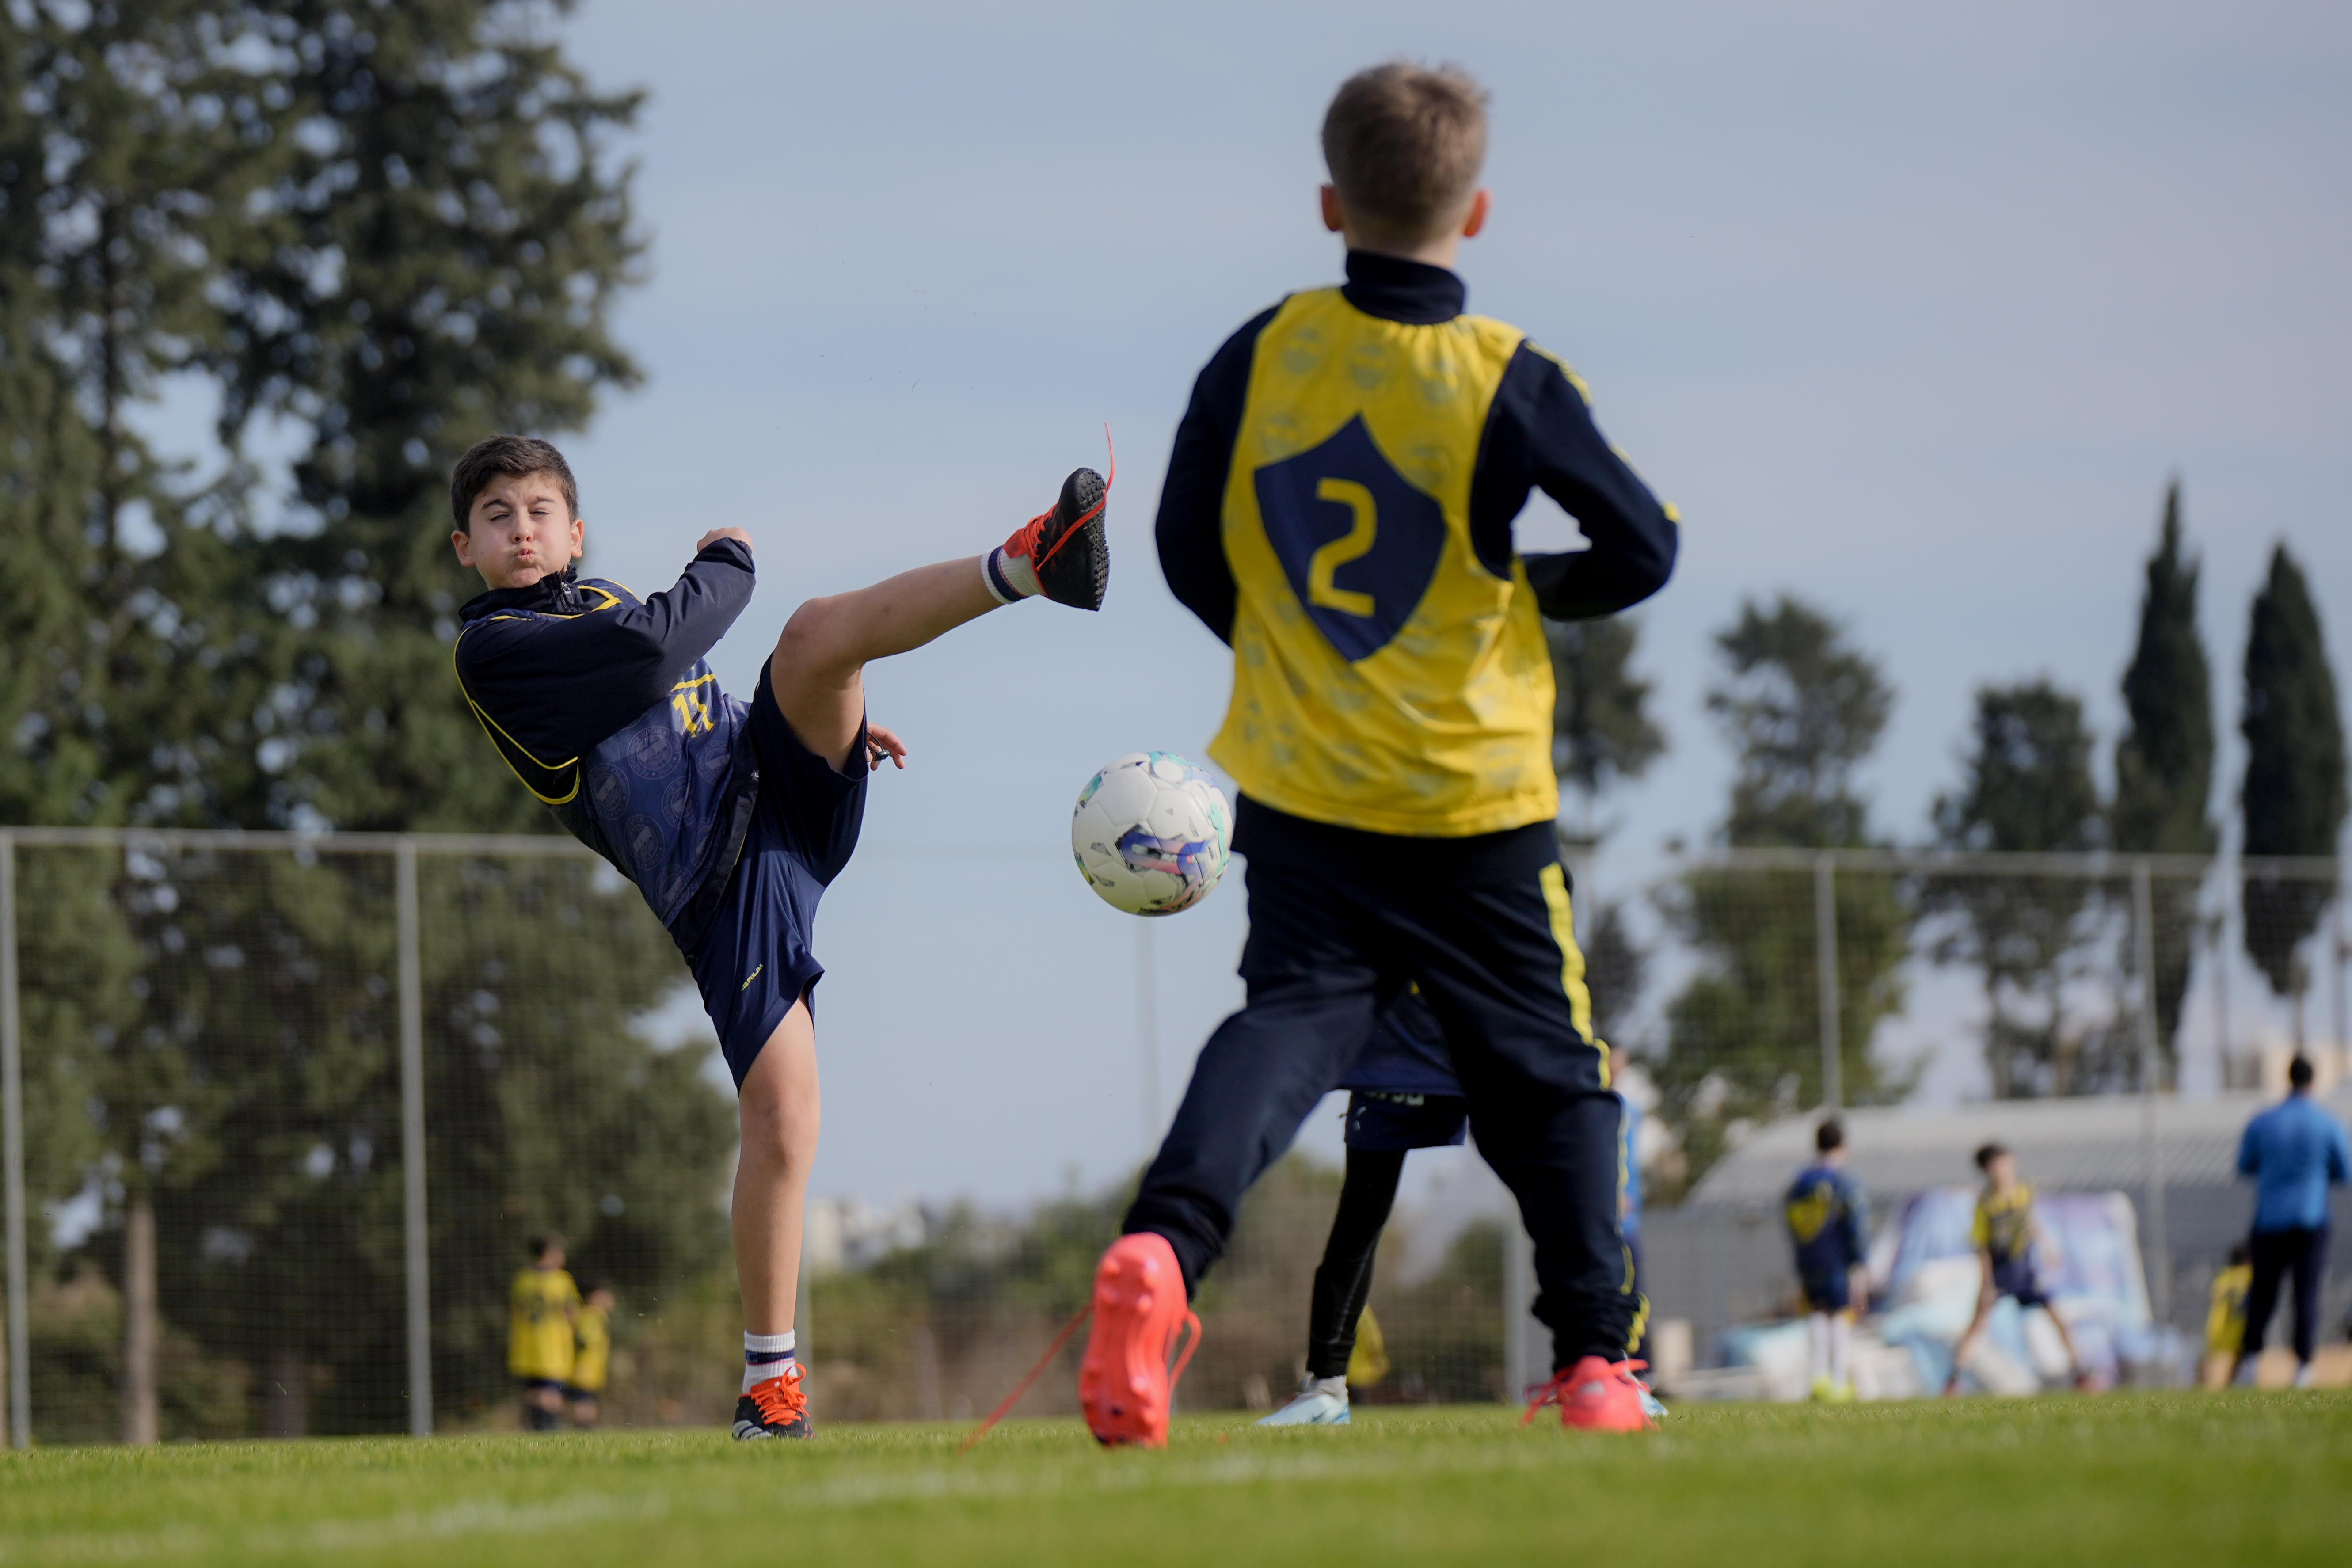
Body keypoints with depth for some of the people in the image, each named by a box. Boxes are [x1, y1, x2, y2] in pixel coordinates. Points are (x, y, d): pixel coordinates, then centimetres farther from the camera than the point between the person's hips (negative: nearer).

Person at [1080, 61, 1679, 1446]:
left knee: (1293, 1017, 0)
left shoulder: (1260, 356, -2)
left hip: (1299, 790, 2)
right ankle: (1595, 1359, 13)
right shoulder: (1510, 383, -11)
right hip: (1477, 807, -2)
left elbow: (1188, 549, 5)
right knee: (1549, 1066, 11)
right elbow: (1646, 549, -4)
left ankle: (1164, 1244, -27)